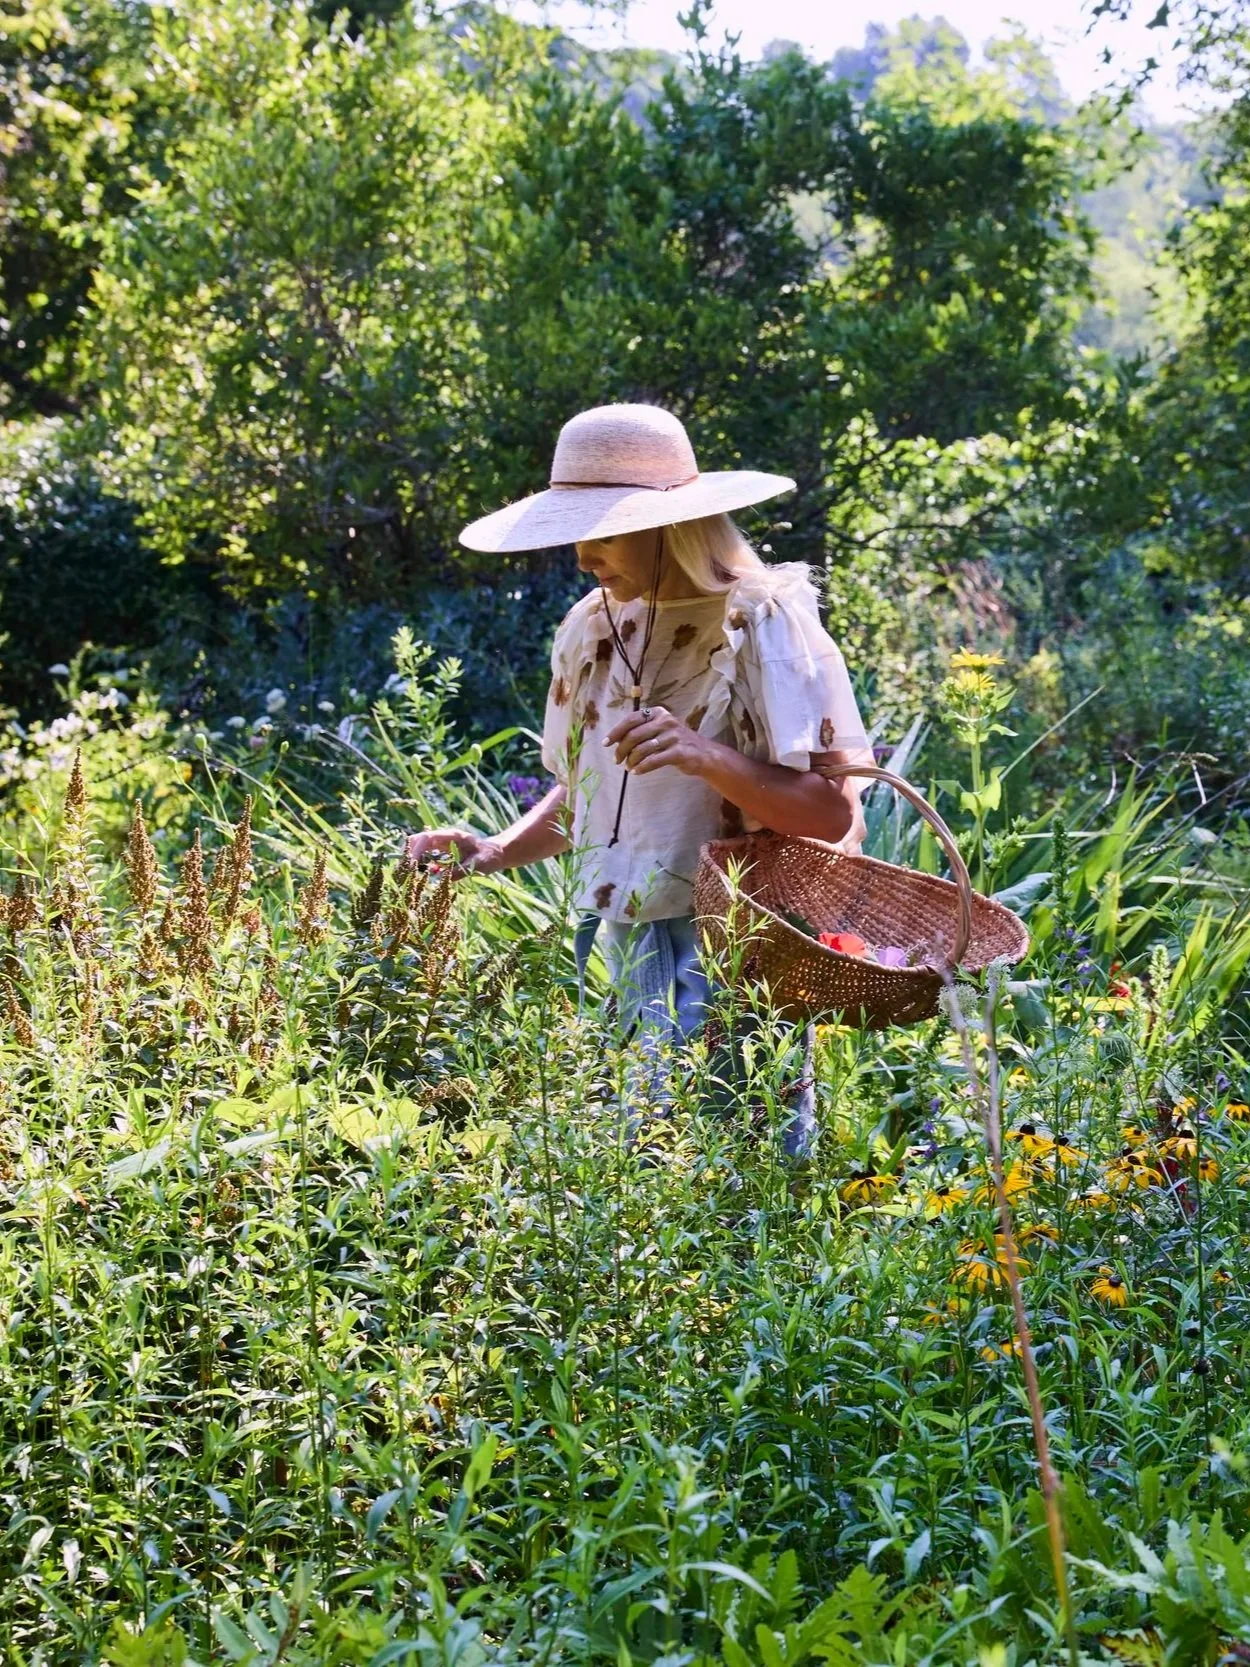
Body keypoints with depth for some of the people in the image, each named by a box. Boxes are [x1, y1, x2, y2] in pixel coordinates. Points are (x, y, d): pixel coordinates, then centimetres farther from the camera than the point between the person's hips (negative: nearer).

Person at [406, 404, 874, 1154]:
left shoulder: (763, 625, -11)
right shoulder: (593, 630, 8)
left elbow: (833, 815, -15)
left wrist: (706, 757, -28)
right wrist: (497, 852, 2)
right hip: (629, 959, 6)